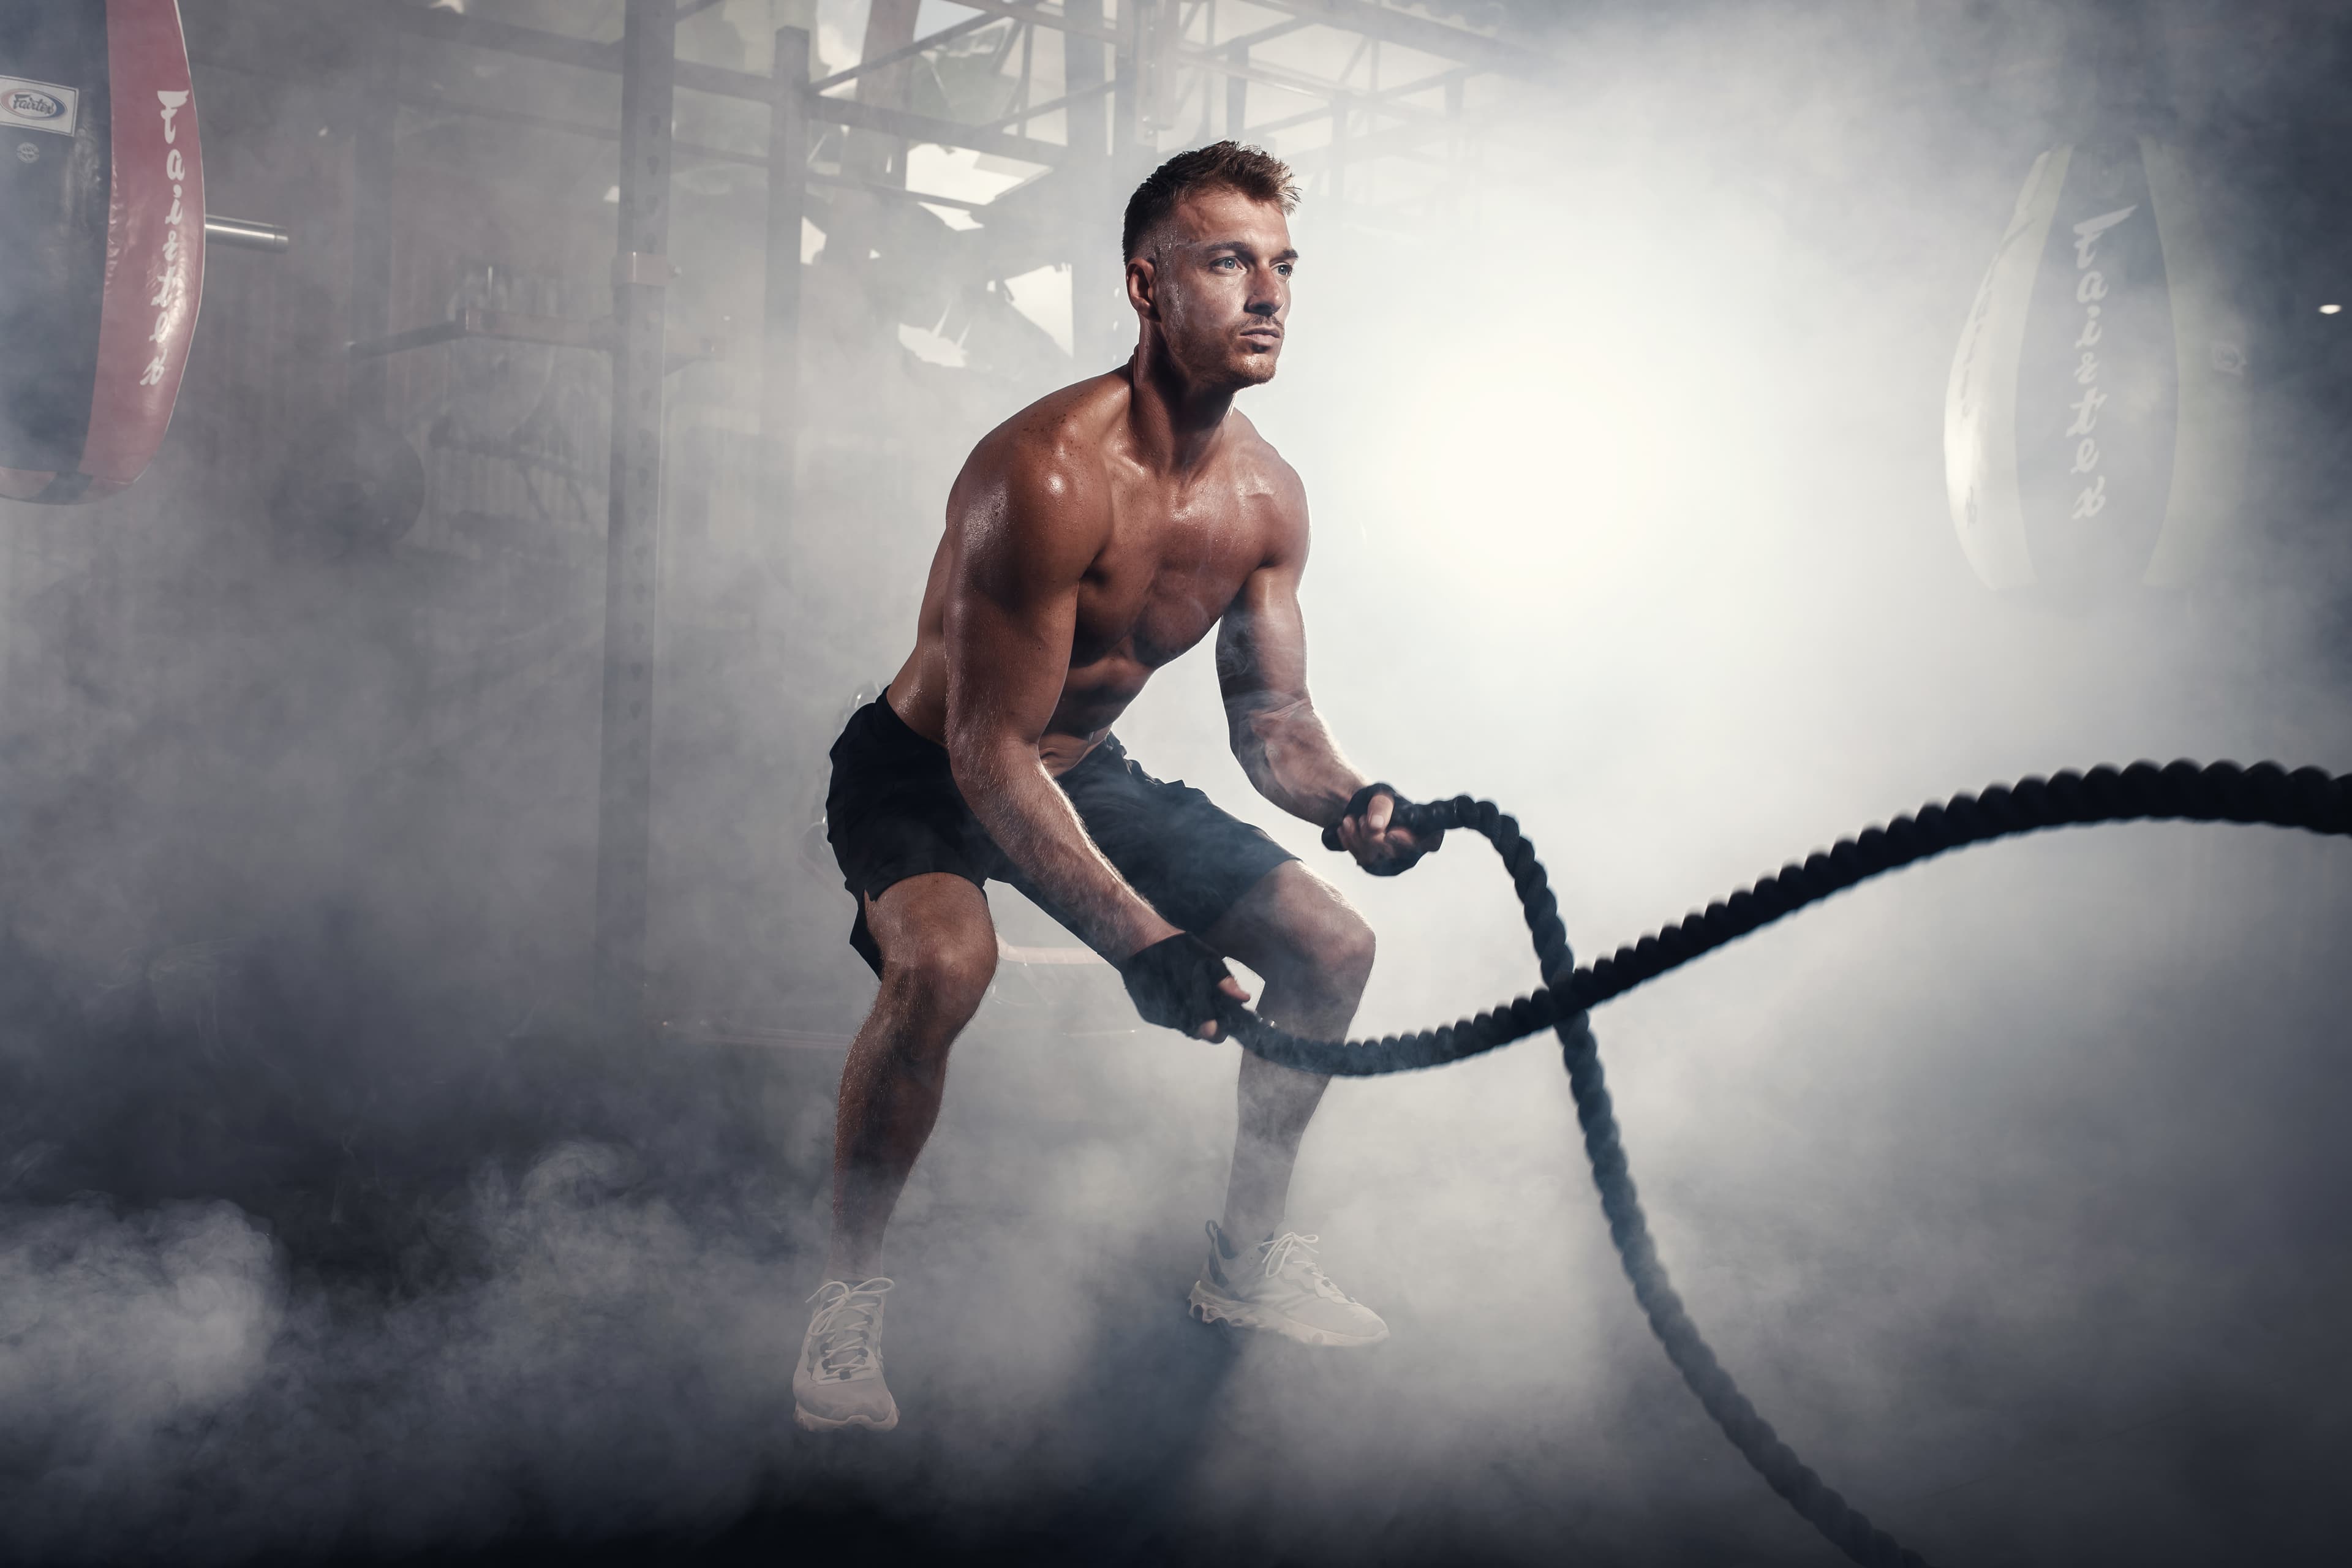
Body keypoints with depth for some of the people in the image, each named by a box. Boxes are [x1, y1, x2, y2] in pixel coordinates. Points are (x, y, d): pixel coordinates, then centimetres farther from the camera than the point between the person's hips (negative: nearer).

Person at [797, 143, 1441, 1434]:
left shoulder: (1267, 497, -8)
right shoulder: (1050, 475, -32)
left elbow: (1268, 712, 1)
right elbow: (989, 752, -31)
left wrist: (1342, 801, -23)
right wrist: (1139, 939, -39)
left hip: (1087, 772, 7)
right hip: (922, 773, -7)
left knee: (1331, 944, 4)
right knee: (943, 960, -38)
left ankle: (1246, 1257, 21)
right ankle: (847, 1295, -15)